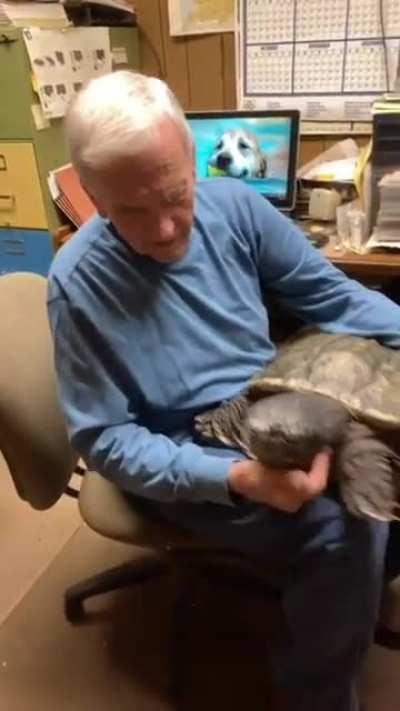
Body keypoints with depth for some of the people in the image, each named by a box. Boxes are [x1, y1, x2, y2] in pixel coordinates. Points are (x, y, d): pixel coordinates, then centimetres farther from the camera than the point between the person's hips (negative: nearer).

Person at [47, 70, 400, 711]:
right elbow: (104, 439, -17)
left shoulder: (232, 203, -7)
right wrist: (234, 478, -30)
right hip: (187, 460, -5)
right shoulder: (80, 282, -20)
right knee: (346, 533, -23)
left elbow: (327, 291, 3)